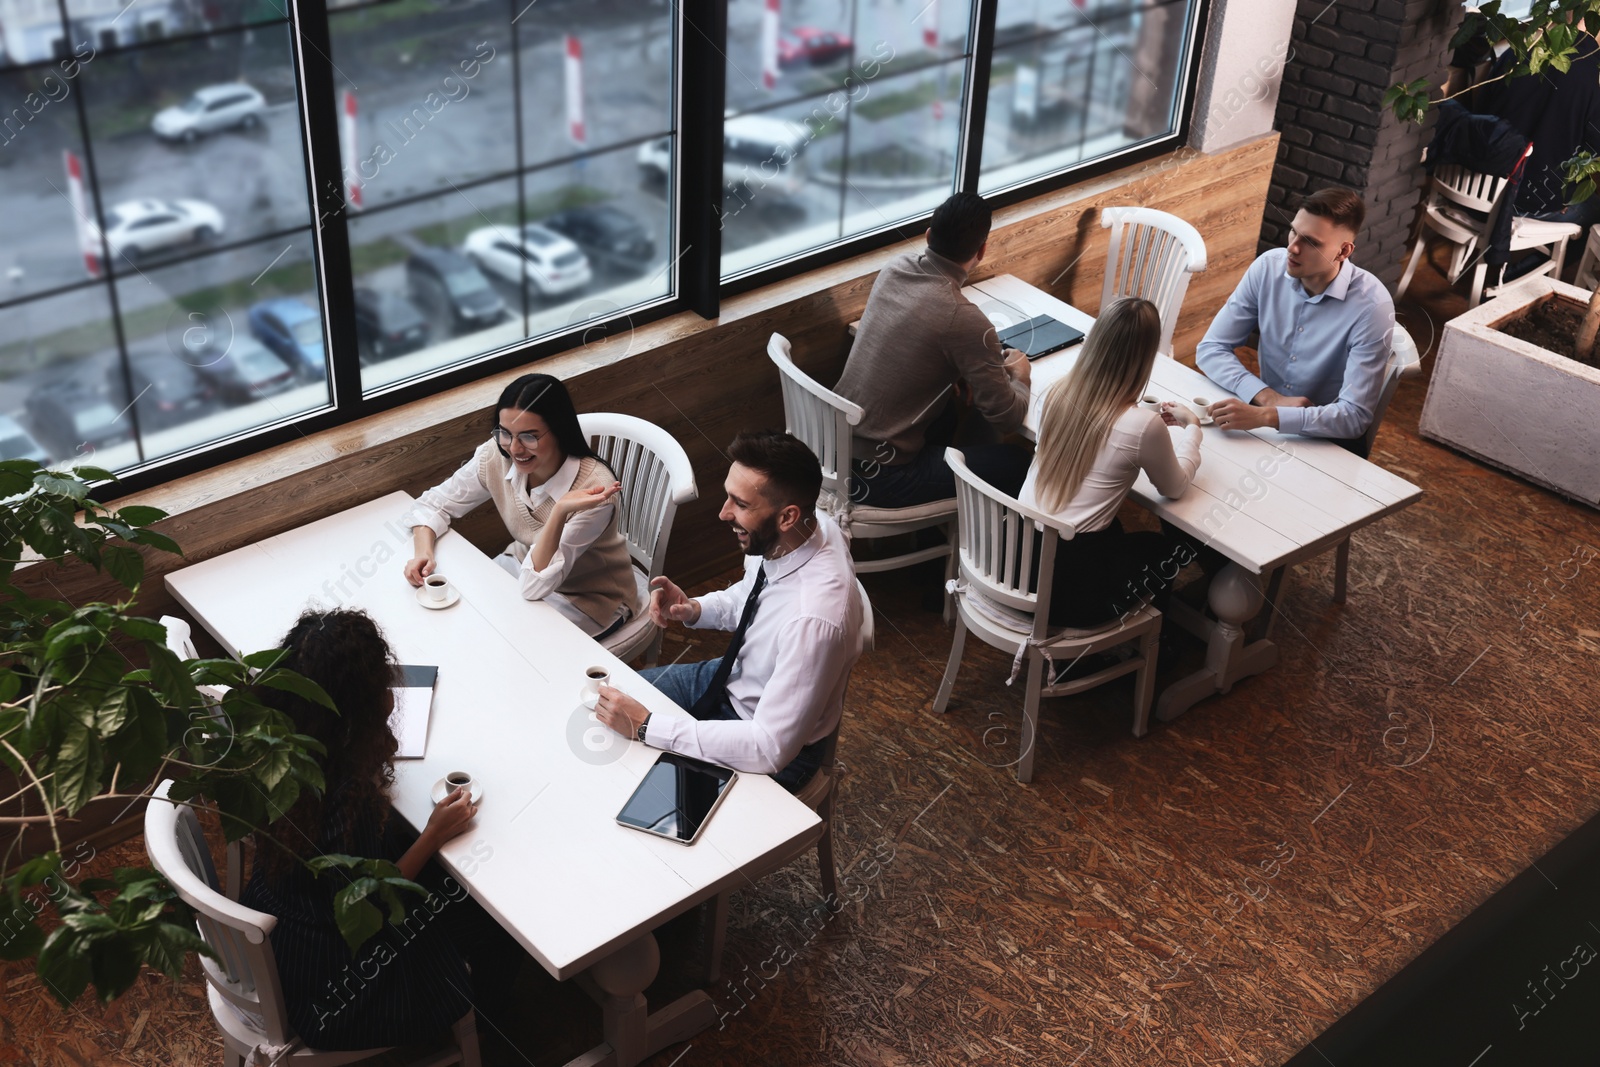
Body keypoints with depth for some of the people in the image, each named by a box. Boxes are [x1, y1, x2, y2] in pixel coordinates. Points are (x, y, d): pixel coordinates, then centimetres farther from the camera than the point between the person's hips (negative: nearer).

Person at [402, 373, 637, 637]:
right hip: (525, 567, 5)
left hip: (589, 598, -5)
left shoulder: (593, 487, -33)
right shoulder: (497, 456, -19)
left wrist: (560, 511, -47)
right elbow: (435, 504, -4)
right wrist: (423, 552, -24)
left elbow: (536, 586, -33)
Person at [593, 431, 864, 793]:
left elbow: (771, 749, -34)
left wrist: (646, 725, -32)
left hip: (777, 750, -7)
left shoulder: (813, 618, -41)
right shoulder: (792, 532, -17)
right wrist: (693, 610, -12)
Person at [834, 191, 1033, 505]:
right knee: (1016, 464, 5)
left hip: (832, 446, 7)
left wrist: (986, 362, 10)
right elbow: (1007, 419, -13)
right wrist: (1020, 376, 8)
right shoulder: (964, 320, -22)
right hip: (874, 477, -7)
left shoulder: (895, 267, -2)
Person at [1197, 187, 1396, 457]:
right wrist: (1269, 398, -21)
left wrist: (1265, 416, -35)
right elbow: (1211, 349, -7)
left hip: (1330, 442, -4)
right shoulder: (1268, 268, -9)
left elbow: (1354, 416, -24)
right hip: (1264, 416, 4)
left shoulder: (1371, 306, -21)